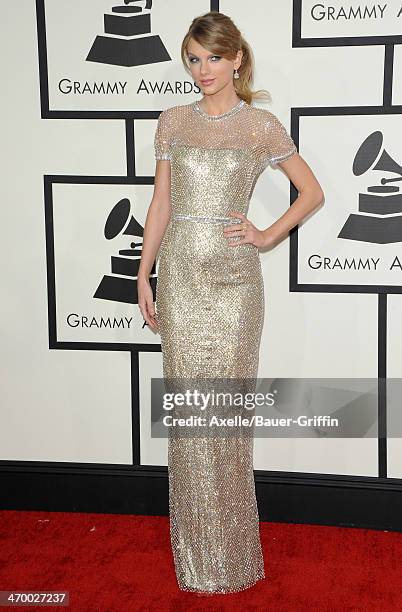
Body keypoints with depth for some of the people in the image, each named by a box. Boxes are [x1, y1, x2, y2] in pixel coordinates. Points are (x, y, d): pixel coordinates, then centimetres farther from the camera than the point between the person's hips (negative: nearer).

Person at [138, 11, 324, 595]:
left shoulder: (263, 126, 1)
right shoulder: (172, 121, 8)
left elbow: (313, 192, 9)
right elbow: (161, 202, 9)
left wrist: (268, 235, -2)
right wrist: (144, 277, 6)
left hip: (232, 278, -2)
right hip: (180, 275, 3)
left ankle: (231, 550, 19)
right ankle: (194, 549, 21)